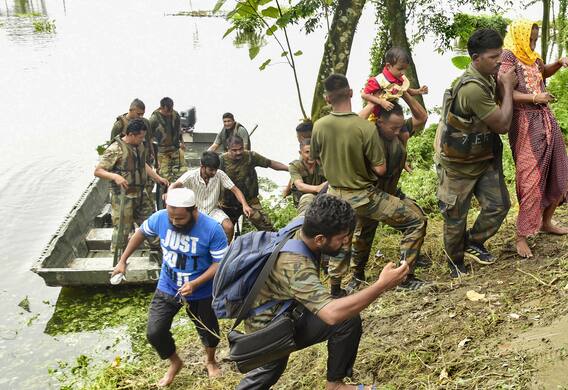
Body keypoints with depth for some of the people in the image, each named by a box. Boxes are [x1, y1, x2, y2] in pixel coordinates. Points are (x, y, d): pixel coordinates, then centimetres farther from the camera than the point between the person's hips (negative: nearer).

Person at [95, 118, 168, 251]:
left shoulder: (140, 145, 5)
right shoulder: (116, 149, -19)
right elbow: (98, 171, -19)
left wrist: (157, 178, 15)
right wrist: (115, 176, -35)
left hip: (141, 194, 8)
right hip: (123, 197, -8)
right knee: (122, 230, 0)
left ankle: (158, 249, 37)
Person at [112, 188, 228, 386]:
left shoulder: (212, 229, -30)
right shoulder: (159, 218, -20)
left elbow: (220, 263, -22)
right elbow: (140, 233, 1)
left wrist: (195, 283, -32)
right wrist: (123, 260, 7)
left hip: (201, 292, -2)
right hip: (167, 288, 2)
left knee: (208, 330, 19)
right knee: (154, 332, 1)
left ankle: (210, 360, 54)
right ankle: (175, 363, 33)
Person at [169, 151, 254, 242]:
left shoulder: (220, 174, -13)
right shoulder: (191, 175, -20)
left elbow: (235, 190, -12)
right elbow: (175, 185, -36)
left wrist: (245, 205, -30)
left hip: (213, 210, 2)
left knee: (229, 227, -22)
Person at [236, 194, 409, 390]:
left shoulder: (299, 230, -13)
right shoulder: (295, 266, -39)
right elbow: (333, 313, -50)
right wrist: (382, 285, -49)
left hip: (266, 318, 9)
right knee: (347, 319, -21)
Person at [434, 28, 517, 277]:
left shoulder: (486, 77, 0)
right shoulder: (473, 88, -30)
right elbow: (503, 125, -20)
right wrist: (508, 87, -11)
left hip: (485, 157, 8)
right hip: (458, 164, -8)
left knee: (499, 205, 3)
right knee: (456, 216, 7)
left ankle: (473, 243, 26)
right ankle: (455, 263, 28)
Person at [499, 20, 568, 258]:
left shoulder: (532, 57, 14)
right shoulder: (508, 56, -10)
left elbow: (544, 72, 35)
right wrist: (534, 98, -24)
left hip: (546, 119, 9)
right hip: (526, 124, -9)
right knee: (530, 181, -8)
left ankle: (546, 222, 32)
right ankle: (521, 236, 1)